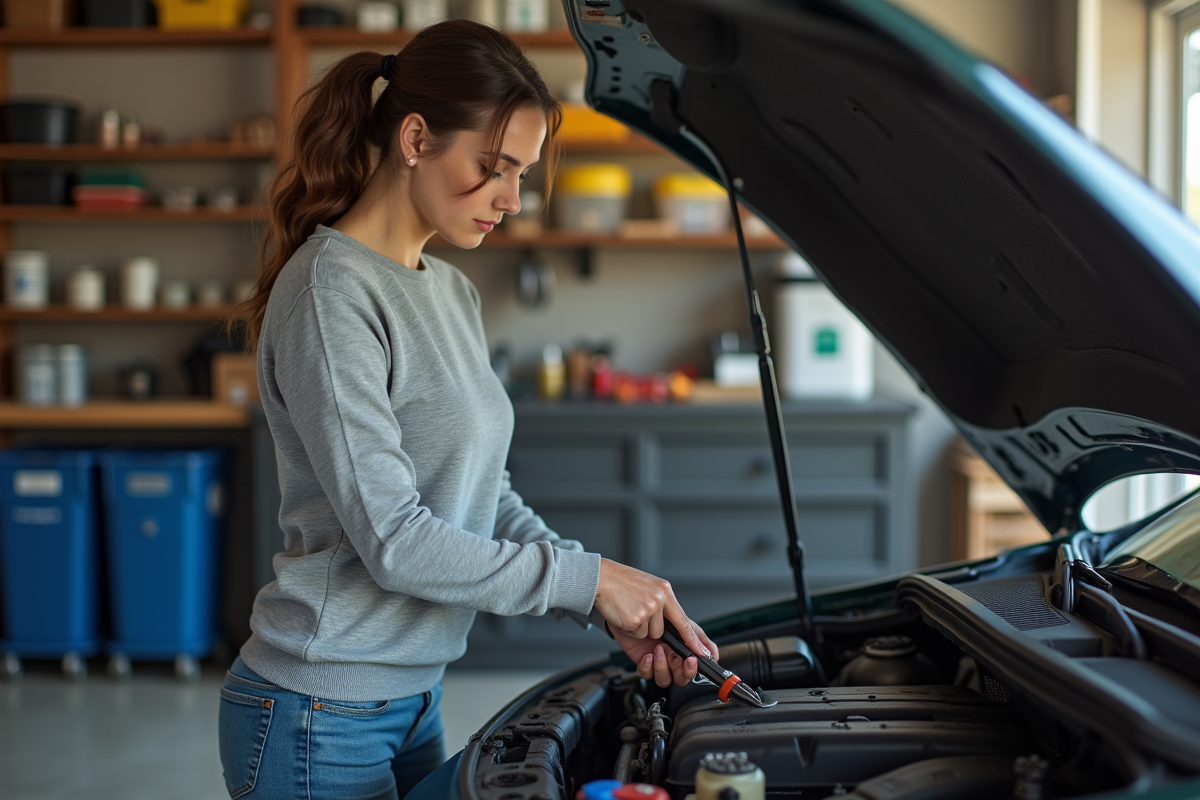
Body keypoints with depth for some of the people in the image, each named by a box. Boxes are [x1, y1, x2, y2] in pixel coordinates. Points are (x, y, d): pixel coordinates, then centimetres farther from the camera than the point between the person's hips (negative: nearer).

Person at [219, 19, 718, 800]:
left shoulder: (454, 294, 9)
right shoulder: (332, 295, -19)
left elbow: (488, 498, 11)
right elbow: (393, 542, -23)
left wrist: (615, 609, -1)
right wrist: (587, 577, -16)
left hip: (413, 699, 8)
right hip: (319, 720, -8)